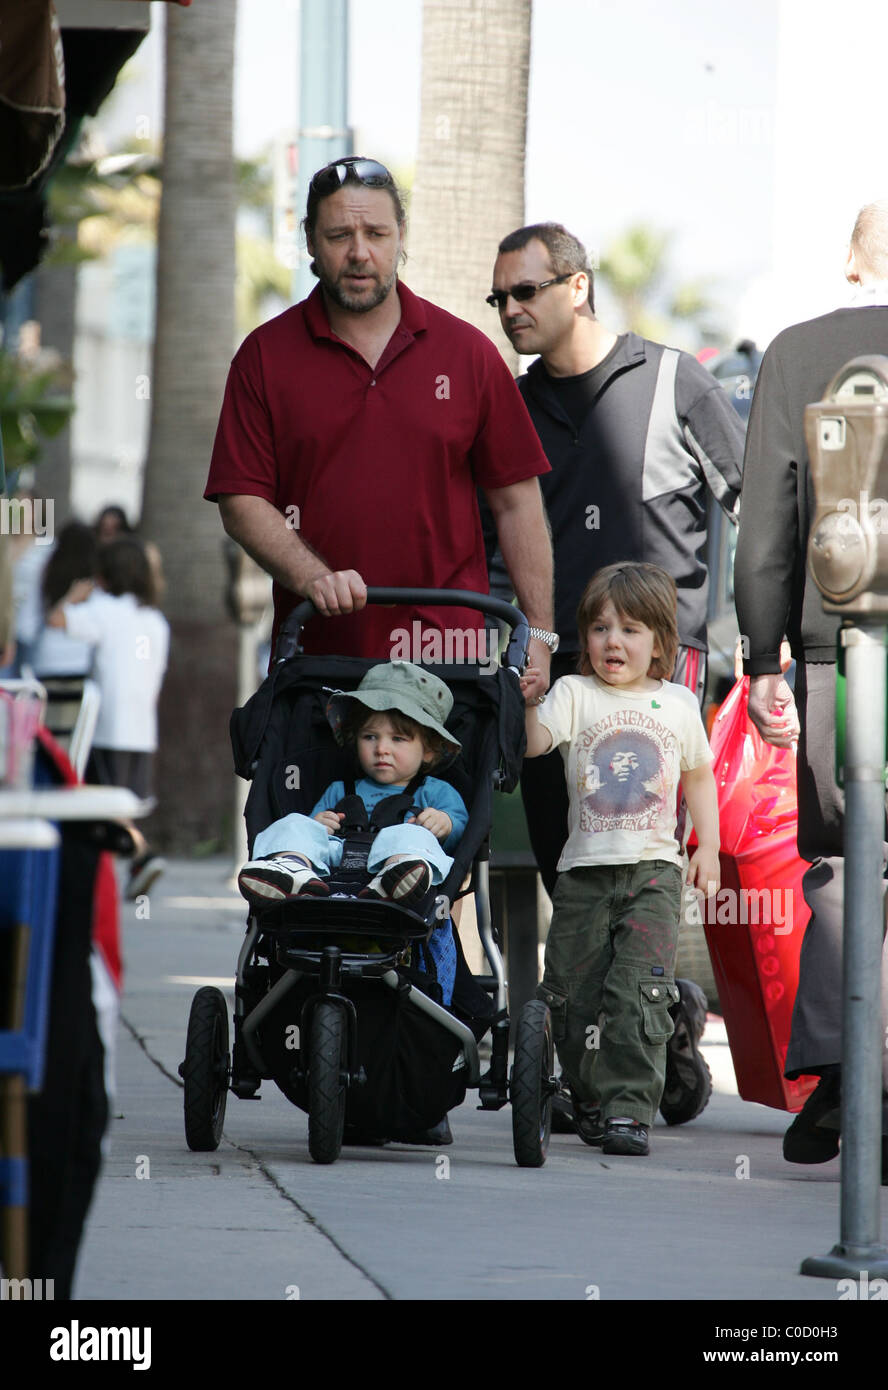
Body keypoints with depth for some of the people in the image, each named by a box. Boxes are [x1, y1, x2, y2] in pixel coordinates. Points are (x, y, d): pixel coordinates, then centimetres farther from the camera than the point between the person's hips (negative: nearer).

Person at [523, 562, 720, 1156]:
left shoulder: (678, 704, 10)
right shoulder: (574, 694, 4)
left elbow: (699, 775, 21)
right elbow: (535, 745, -11)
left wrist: (708, 846, 15)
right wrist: (528, 704, -27)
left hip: (654, 869, 0)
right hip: (585, 870, 0)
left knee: (639, 992, -14)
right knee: (576, 996, 3)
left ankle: (630, 1108, -13)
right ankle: (591, 1102, 19)